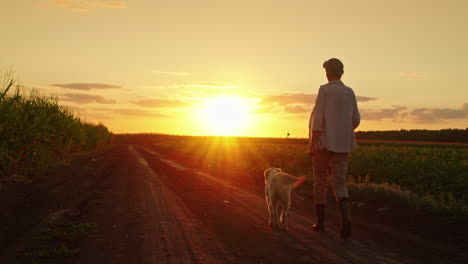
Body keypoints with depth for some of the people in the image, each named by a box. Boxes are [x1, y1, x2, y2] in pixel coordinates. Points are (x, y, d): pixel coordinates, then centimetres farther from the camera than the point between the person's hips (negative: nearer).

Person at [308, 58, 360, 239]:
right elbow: (356, 120, 10)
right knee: (339, 183, 2)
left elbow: (318, 118, -14)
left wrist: (312, 144, -12)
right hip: (343, 144, 3)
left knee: (320, 182, 10)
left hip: (324, 143, -3)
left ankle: (320, 221, 16)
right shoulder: (350, 92, 7)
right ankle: (346, 216, -25)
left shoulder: (324, 90, -8)